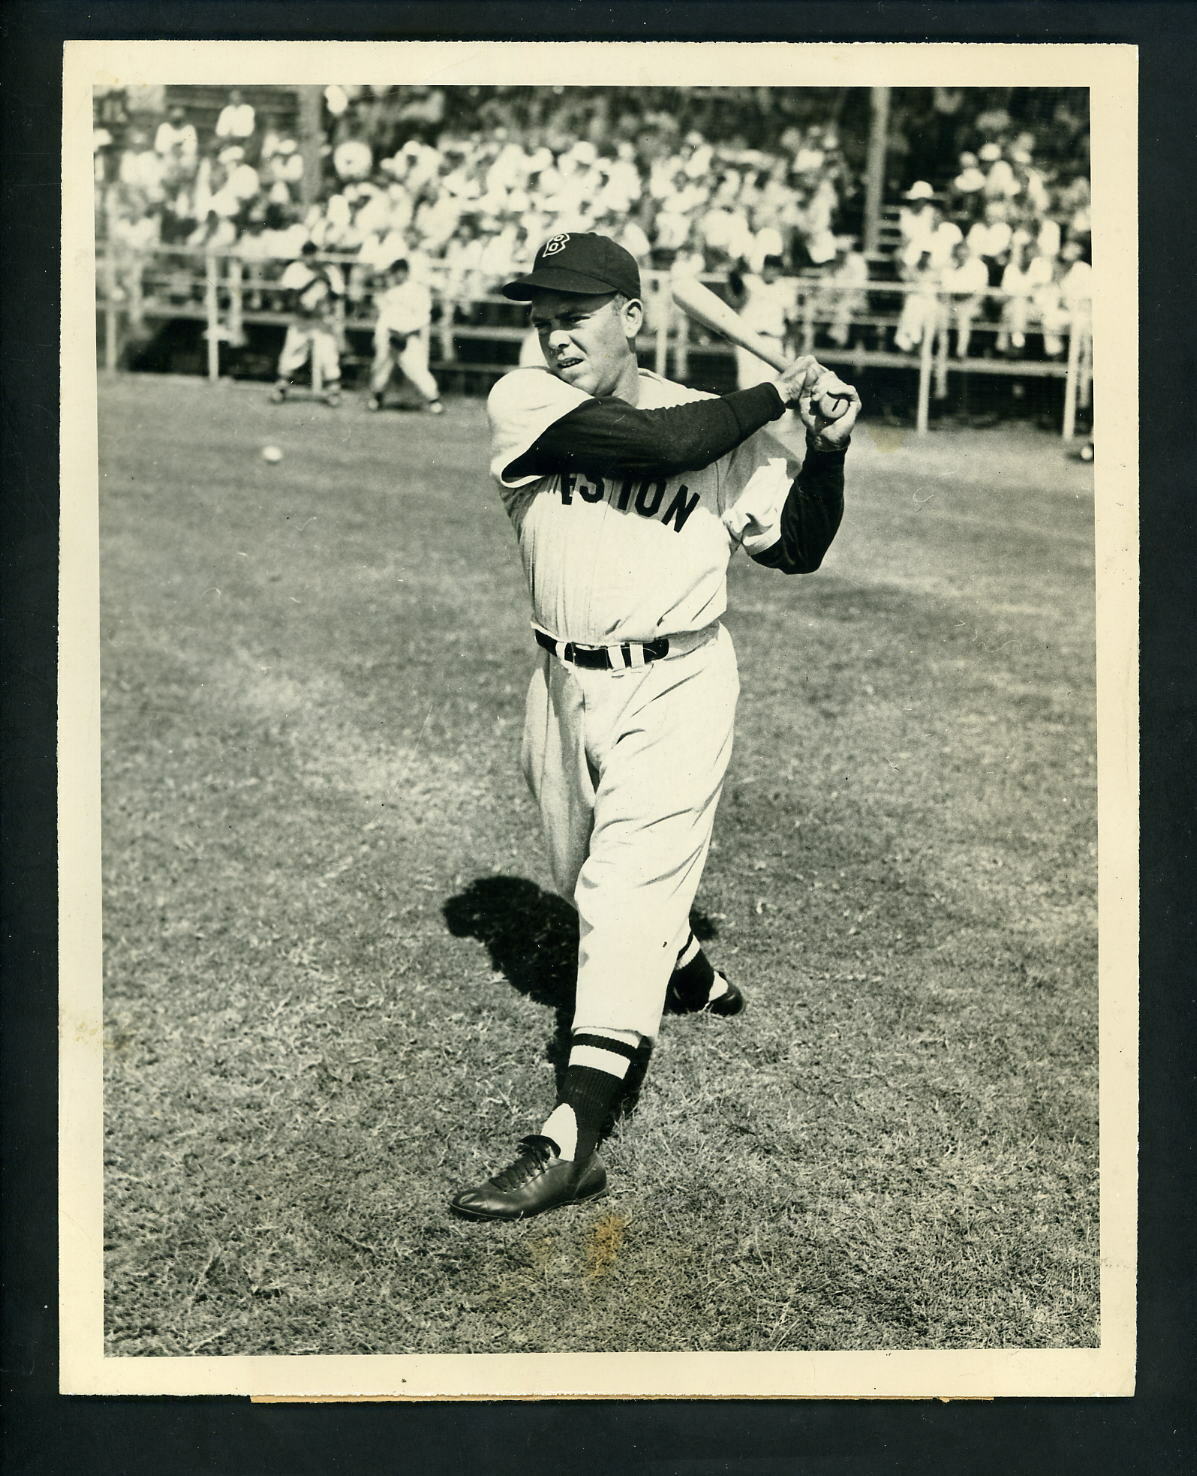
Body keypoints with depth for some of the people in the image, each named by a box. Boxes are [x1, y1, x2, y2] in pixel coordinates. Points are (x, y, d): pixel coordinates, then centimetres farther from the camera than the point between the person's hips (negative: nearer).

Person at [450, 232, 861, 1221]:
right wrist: (778, 393, -10)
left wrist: (826, 449, -11)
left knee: (628, 886, -14)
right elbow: (665, 444, -22)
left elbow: (796, 550, 4)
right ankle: (690, 976, 52)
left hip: (677, 687, -3)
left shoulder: (726, 432, -4)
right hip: (567, 685, 3)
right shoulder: (522, 404, -8)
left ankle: (574, 1140, -16)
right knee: (589, 881, 21)